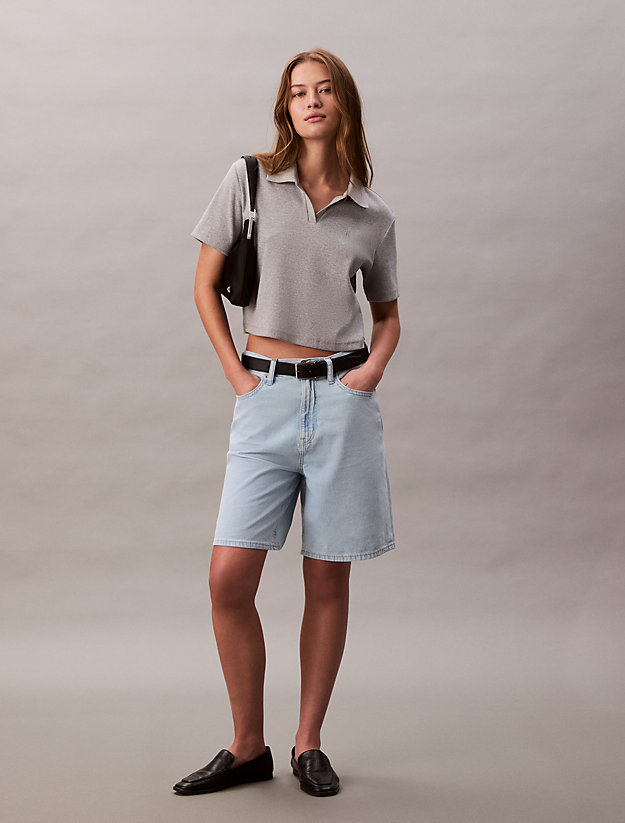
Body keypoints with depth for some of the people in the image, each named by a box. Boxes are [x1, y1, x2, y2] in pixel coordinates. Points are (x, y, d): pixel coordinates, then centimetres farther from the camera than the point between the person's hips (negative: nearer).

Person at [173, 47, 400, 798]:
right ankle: (247, 749, 14)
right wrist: (234, 372, -1)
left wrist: (374, 369, 1)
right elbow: (205, 285, 8)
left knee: (327, 580, 5)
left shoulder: (373, 217, 8)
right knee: (229, 578, -5)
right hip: (265, 399, 0)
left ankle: (309, 746, 21)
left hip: (341, 399, 1)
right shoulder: (249, 180, 4)